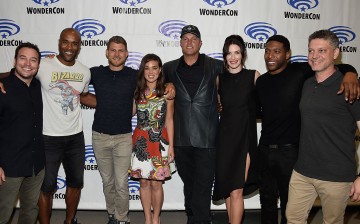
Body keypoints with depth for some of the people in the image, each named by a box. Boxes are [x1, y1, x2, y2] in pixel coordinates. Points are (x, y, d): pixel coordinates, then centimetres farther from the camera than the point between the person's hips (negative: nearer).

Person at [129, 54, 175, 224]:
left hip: (159, 142, -2)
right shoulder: (137, 92, 4)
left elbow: (169, 120, 1)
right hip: (140, 141, 2)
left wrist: (171, 146, 0)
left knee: (156, 183, 2)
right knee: (144, 182, 9)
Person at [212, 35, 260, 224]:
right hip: (224, 137, 3)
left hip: (245, 137, -3)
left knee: (236, 192, -6)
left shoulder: (253, 75, -2)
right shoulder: (219, 78, 6)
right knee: (227, 190, 12)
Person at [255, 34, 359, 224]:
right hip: (265, 149, 5)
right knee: (267, 200, 19)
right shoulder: (261, 81, 7)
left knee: (289, 205, 11)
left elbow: (342, 67, -7)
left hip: (290, 151, -4)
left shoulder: (299, 71, -8)